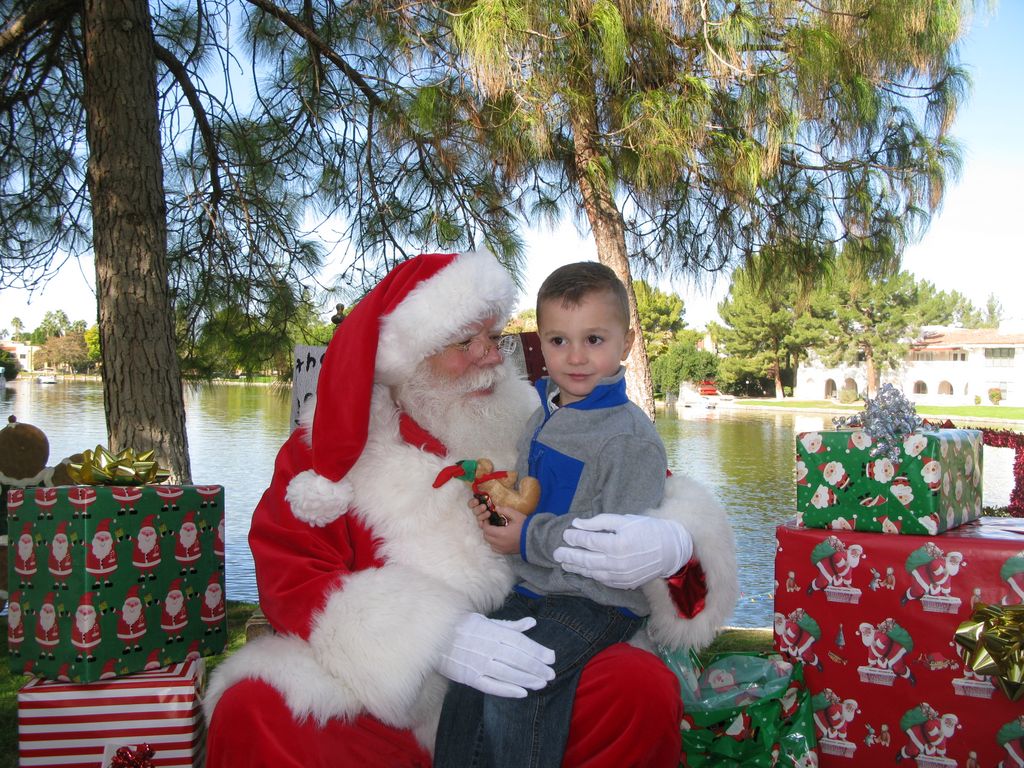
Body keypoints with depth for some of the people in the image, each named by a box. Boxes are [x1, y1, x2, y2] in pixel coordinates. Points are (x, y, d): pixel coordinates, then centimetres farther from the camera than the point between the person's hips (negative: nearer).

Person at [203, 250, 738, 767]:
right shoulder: (326, 448, 1)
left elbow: (650, 490, 5)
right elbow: (290, 582, -10)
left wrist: (670, 541, -23)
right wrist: (438, 638, -26)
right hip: (383, 707, -1)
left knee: (644, 688, -25)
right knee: (252, 711, -29)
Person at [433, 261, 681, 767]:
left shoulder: (631, 437, -14)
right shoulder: (542, 418, 12)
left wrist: (530, 537, -17)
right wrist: (498, 505, 3)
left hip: (598, 601, -7)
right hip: (532, 589, 7)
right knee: (467, 680, -9)